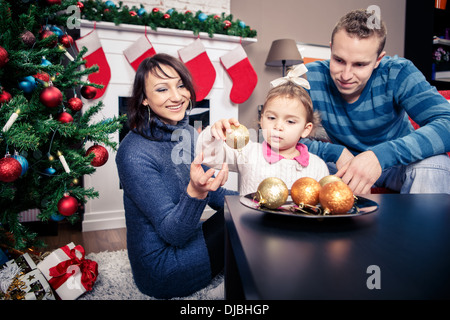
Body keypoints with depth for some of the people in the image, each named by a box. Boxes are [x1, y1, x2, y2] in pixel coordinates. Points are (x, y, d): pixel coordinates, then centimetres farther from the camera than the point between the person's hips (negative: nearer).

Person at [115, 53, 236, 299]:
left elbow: (215, 195, 6)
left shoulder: (186, 133, 0)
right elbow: (172, 233, -23)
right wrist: (195, 192, -42)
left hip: (186, 240, 7)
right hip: (163, 271, -7)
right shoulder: (135, 153, -24)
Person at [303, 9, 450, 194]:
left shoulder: (397, 74, -20)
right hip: (344, 164, 0)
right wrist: (336, 153, -33)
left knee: (433, 162, -32)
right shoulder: (311, 78, -19)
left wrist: (381, 155, -46)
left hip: (395, 166, 1)